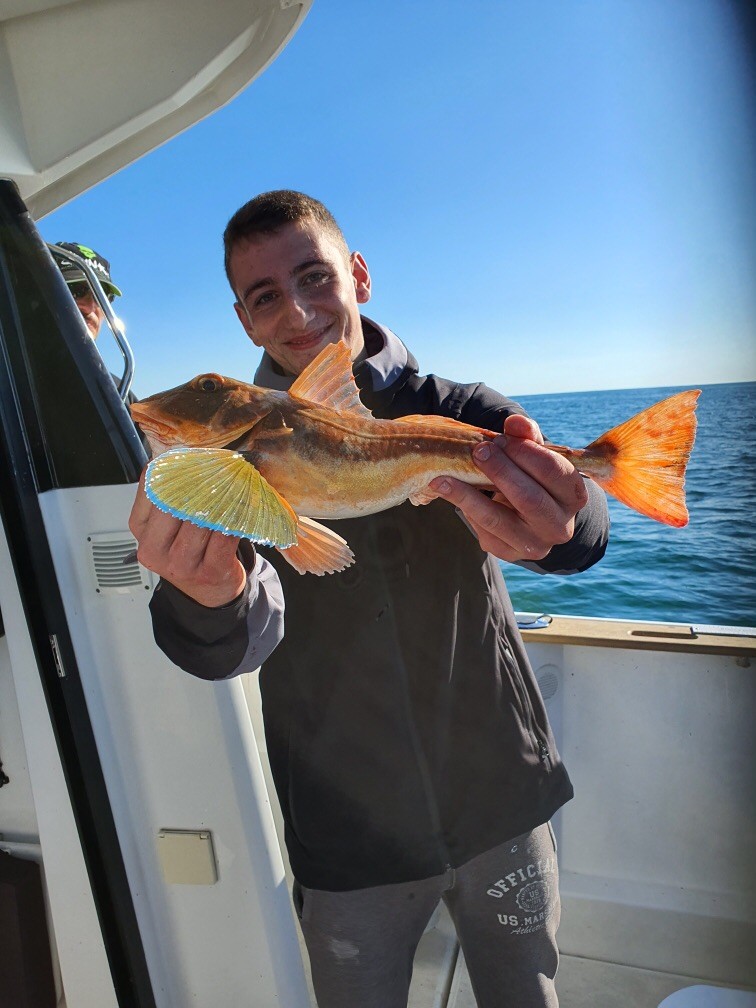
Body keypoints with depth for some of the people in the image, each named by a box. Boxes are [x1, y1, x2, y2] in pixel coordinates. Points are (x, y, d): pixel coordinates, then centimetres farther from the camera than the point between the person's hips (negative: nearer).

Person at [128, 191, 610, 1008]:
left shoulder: (466, 416, -6)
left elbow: (583, 531, -23)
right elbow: (233, 647, -22)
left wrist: (551, 527, -47)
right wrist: (212, 594, -46)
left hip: (502, 800, 2)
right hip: (347, 839, 0)